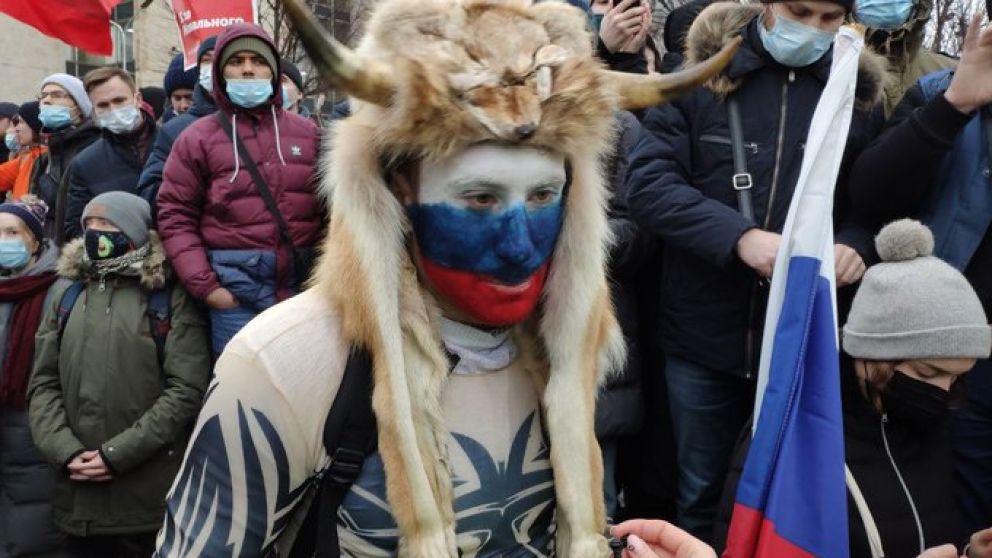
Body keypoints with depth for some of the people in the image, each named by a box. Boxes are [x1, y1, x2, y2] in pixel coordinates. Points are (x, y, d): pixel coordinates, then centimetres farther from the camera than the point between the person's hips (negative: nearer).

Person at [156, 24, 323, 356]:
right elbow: (176, 216, 0)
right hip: (236, 284, -2)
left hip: (303, 280, 3)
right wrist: (203, 285, -8)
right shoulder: (198, 138, 2)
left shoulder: (308, 134, 10)